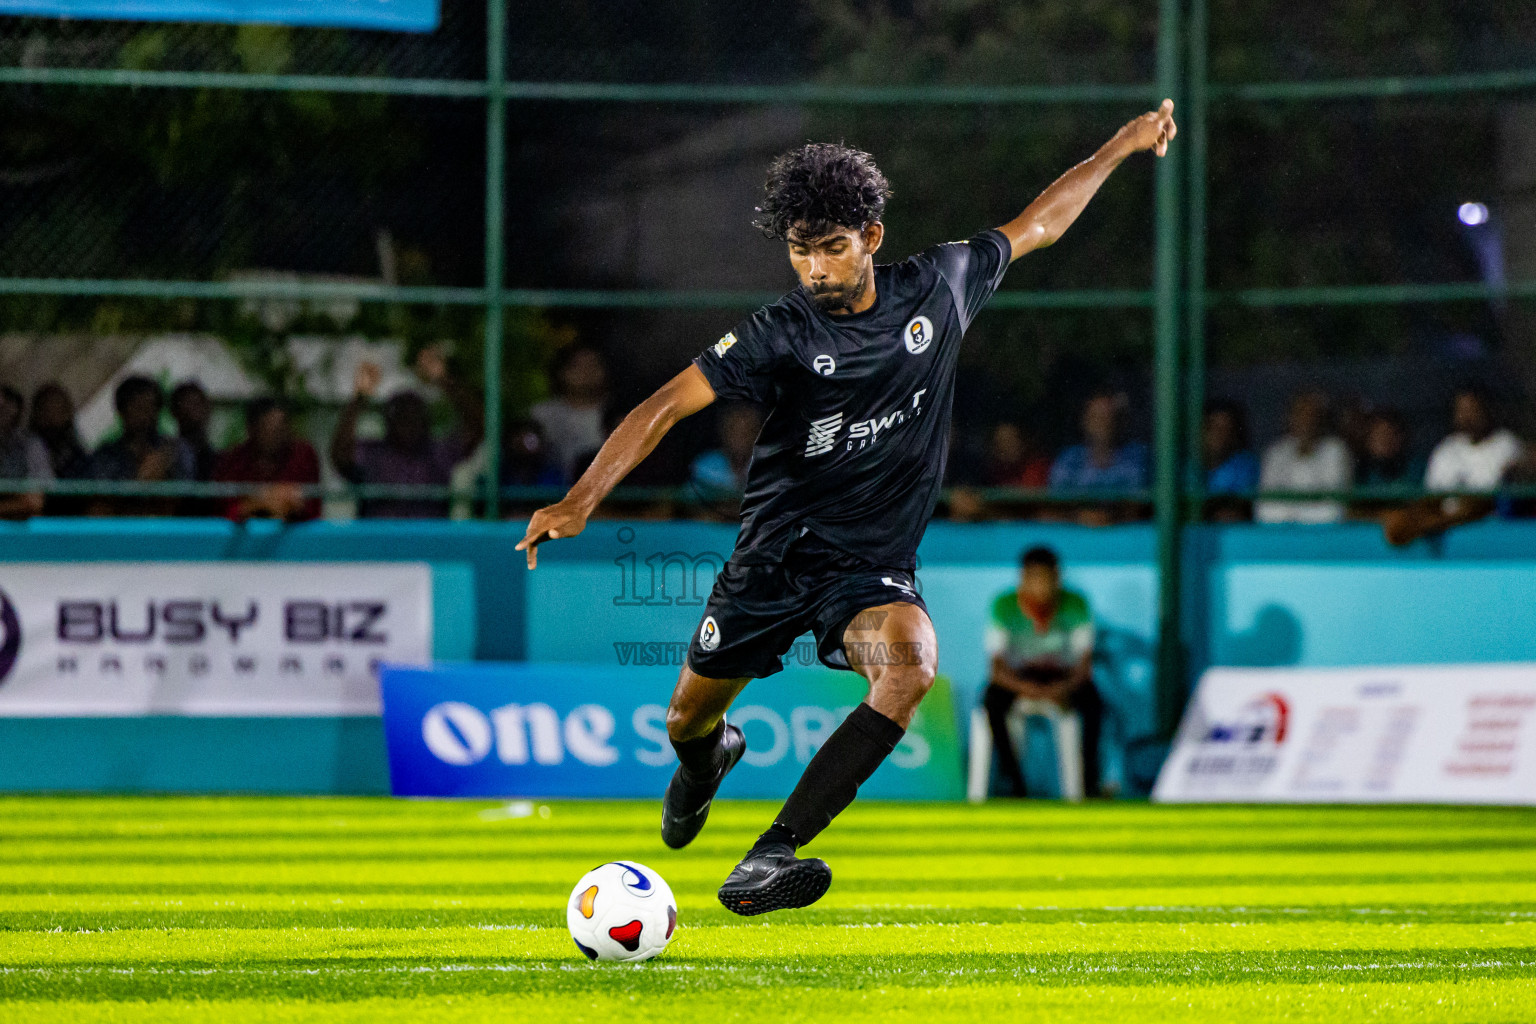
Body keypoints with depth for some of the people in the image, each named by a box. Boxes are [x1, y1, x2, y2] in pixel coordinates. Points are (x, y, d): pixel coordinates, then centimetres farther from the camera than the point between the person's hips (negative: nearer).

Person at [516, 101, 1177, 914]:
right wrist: (581, 501, -33)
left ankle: (769, 858, -35)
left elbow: (1035, 227, 13)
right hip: (774, 555, 0)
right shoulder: (780, 336, -13)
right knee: (689, 722, 12)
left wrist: (1121, 147, 20)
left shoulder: (937, 289, -4)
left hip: (874, 565, 0)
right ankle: (711, 757, 55)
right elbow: (669, 404, -20)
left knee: (909, 667, -32)